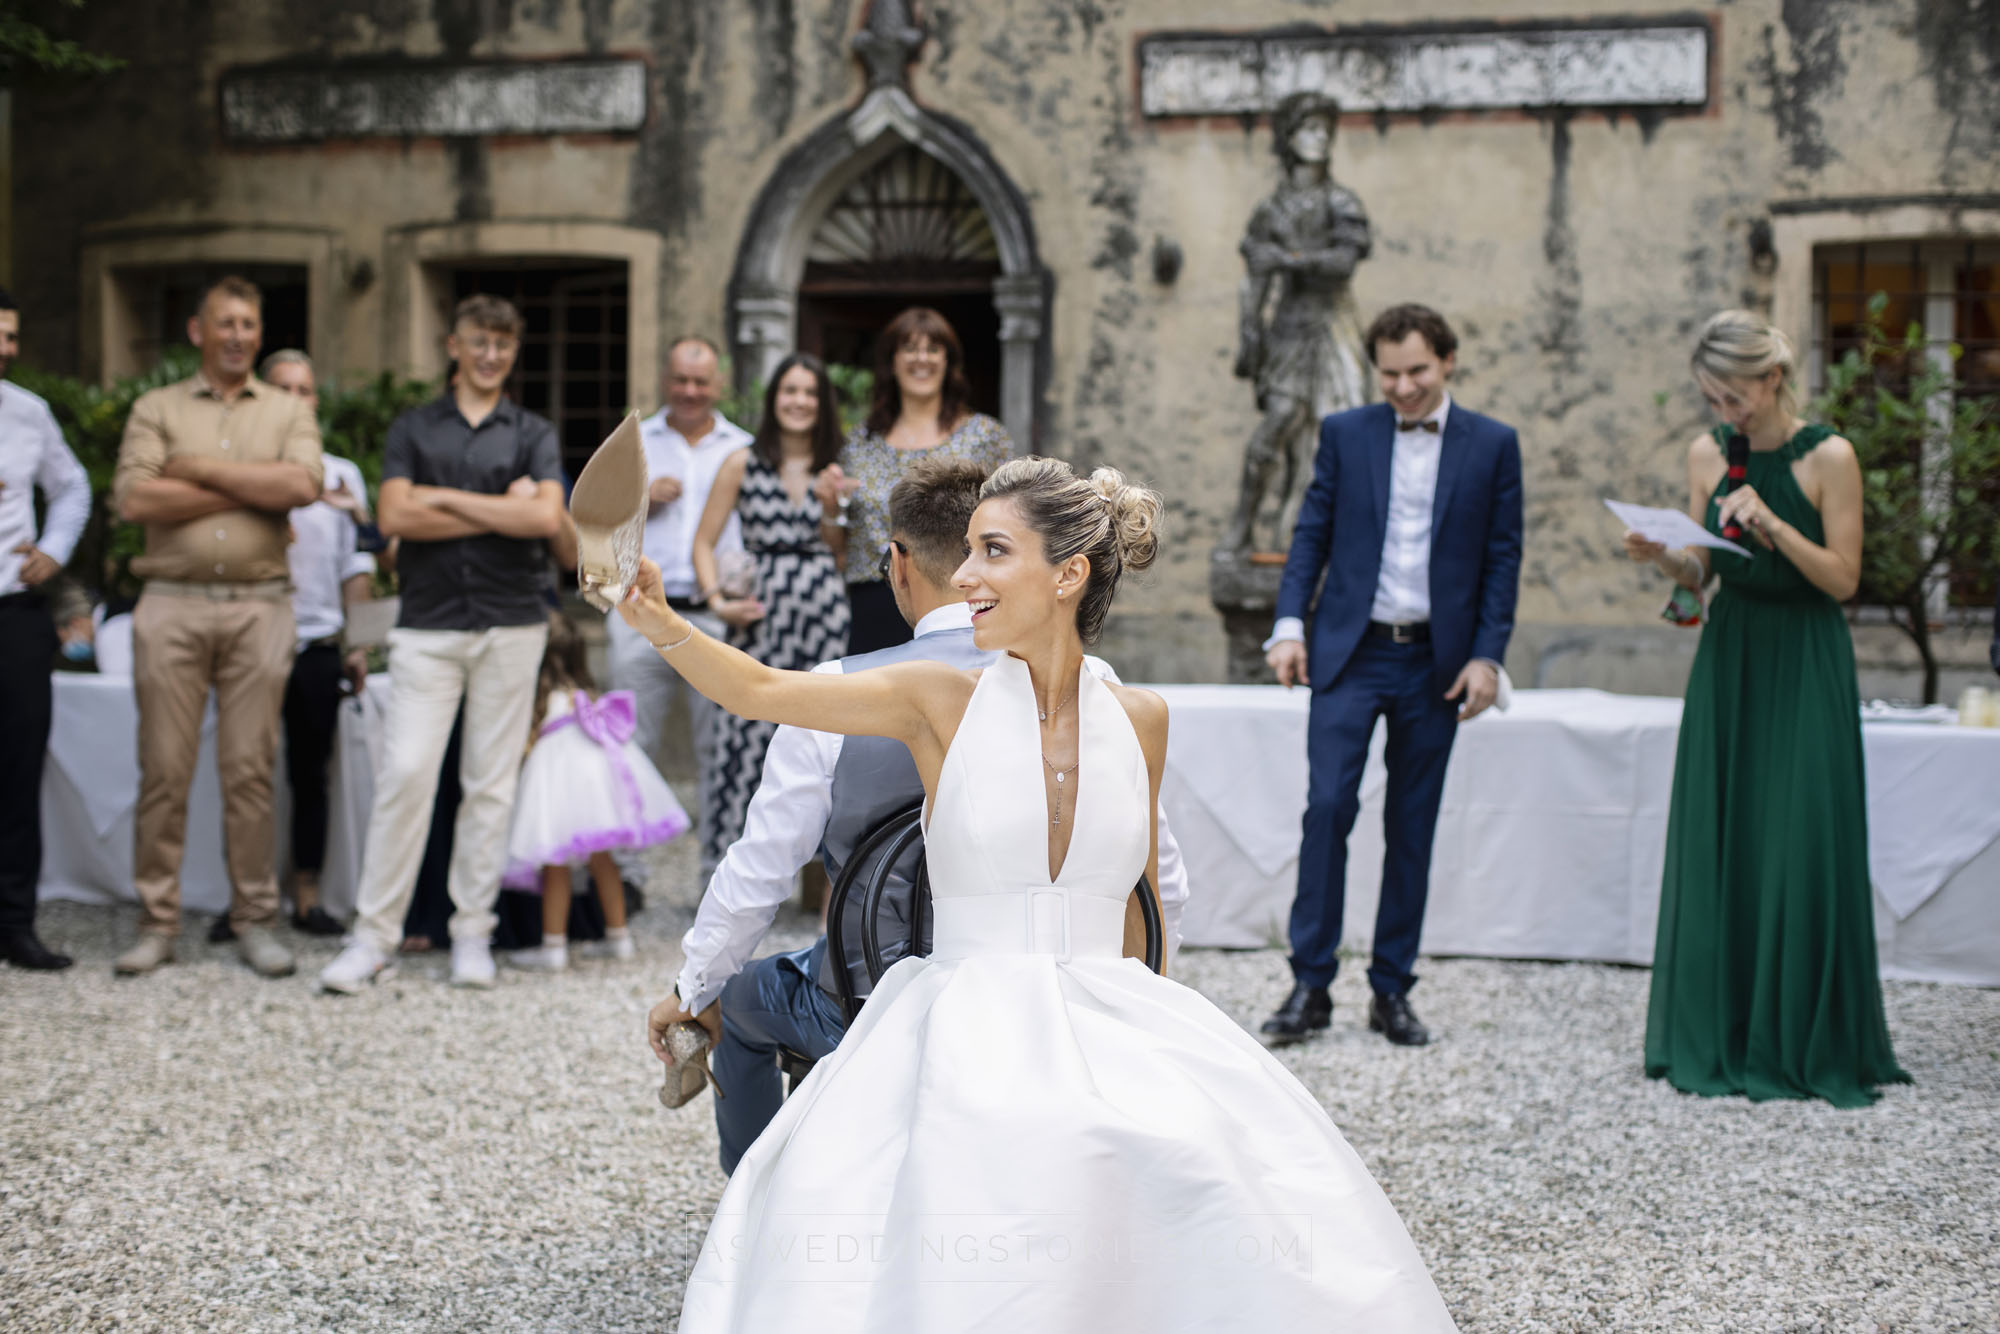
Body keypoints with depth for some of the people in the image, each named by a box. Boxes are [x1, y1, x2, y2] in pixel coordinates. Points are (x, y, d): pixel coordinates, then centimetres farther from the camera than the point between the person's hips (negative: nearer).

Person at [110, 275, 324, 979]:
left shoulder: (289, 412, 12)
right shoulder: (156, 409, 9)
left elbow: (303, 484, -9)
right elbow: (134, 498, -8)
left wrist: (200, 468, -7)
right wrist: (253, 490, -6)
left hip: (259, 605, 0)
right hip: (172, 604, 0)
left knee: (251, 769, 2)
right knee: (164, 769, 0)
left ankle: (254, 919, 9)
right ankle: (157, 922, 7)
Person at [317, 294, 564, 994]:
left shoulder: (534, 434, 11)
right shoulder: (413, 429, 11)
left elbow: (547, 517, -6)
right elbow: (396, 516, -4)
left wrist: (447, 498, -7)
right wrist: (502, 510, -5)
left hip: (510, 626, 1)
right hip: (427, 625, -1)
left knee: (491, 784, 3)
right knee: (405, 773, -9)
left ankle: (472, 933, 10)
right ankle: (374, 935, -4)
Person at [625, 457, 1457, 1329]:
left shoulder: (1139, 720, 9)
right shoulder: (943, 702, 2)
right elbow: (759, 691, -2)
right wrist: (656, 620, -18)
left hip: (1109, 1026, 2)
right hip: (969, 1031, -2)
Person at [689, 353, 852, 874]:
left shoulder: (836, 469, 11)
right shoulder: (743, 464, 8)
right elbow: (704, 542, 8)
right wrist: (719, 599, -4)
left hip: (824, 611, 1)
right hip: (760, 614, -1)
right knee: (743, 736, -8)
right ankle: (730, 862, -1)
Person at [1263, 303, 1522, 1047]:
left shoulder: (1493, 445, 3)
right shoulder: (1344, 434, 5)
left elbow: (1502, 558, 3)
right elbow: (1312, 534, 6)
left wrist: (1487, 656, -5)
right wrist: (1289, 625, -5)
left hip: (1435, 663, 0)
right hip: (1350, 652, 0)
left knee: (1412, 827, 6)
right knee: (1327, 806, -10)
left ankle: (1392, 990, 14)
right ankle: (1311, 984, -3)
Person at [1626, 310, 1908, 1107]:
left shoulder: (1828, 457, -8)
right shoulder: (1707, 455, 5)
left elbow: (1843, 578, -10)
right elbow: (1700, 573, 8)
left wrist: (1774, 525, -22)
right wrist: (1663, 559, -12)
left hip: (1804, 667, -4)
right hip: (1729, 659, 4)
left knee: (1800, 847, -5)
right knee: (1718, 845, 3)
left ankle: (1807, 1045, 5)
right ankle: (1720, 1041, 12)